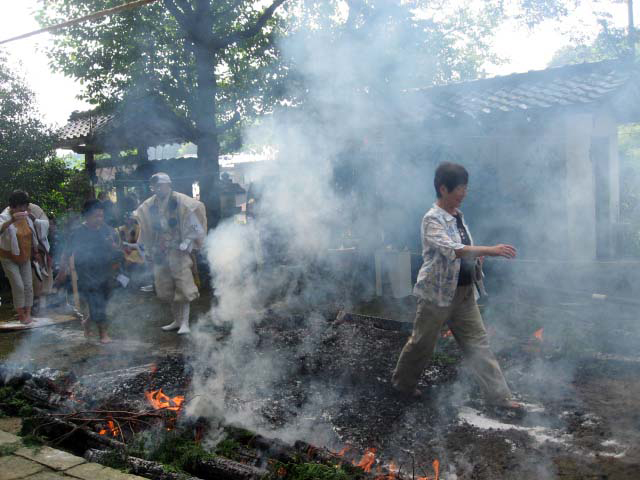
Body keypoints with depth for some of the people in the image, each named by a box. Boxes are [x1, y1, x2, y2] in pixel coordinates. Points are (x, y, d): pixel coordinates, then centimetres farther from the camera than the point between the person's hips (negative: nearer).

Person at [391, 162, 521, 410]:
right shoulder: (432, 219, -17)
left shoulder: (458, 216, 9)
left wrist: (475, 256, 2)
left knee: (478, 343, 6)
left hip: (465, 292, 7)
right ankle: (403, 382, 31)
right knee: (422, 343, 9)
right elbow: (451, 249, -33)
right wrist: (490, 250, -40)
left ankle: (498, 395, 11)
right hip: (438, 292, -7)